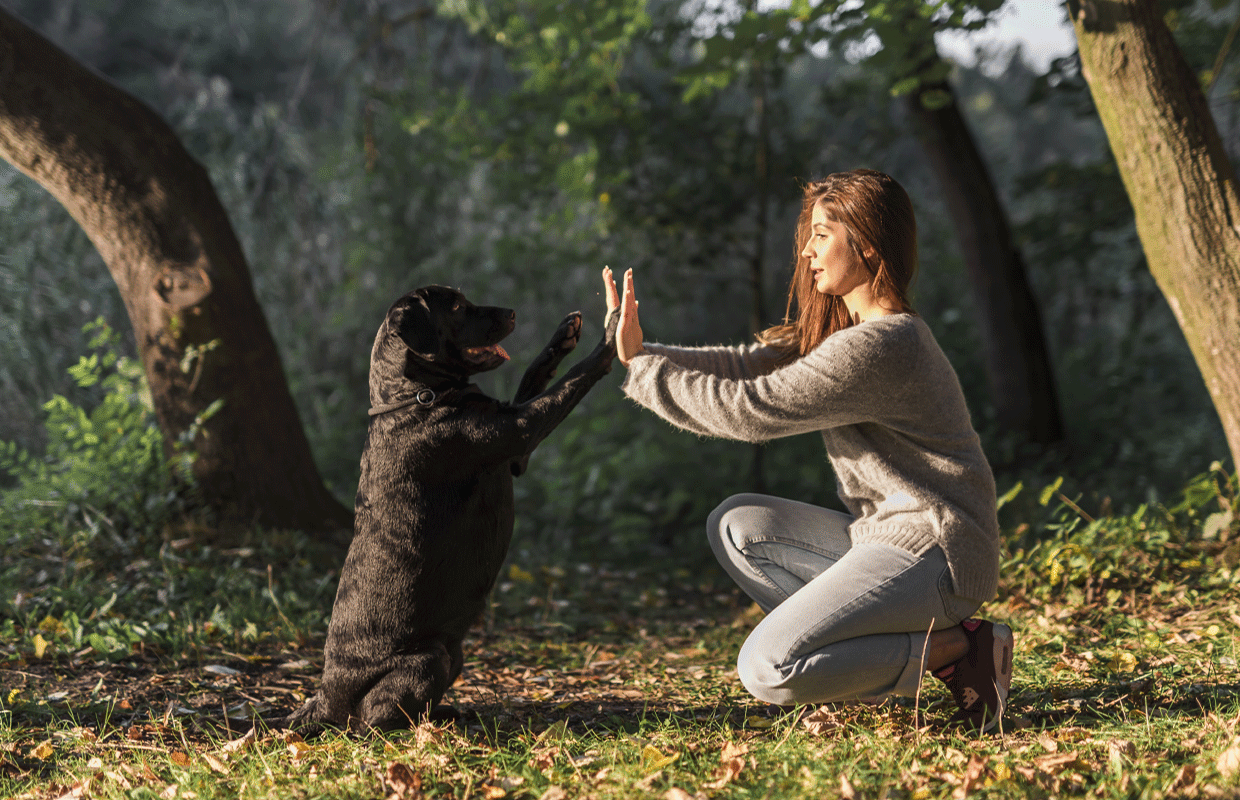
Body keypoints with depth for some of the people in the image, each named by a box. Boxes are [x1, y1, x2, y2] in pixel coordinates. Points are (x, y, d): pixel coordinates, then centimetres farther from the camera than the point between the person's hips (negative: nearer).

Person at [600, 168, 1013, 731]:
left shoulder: (877, 346, -20)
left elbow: (751, 408, -19)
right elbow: (748, 365, 8)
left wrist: (641, 370, -10)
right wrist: (641, 353, -3)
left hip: (932, 554, -10)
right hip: (887, 536, 10)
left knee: (766, 670, -19)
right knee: (736, 525, 10)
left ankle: (955, 649, -7)